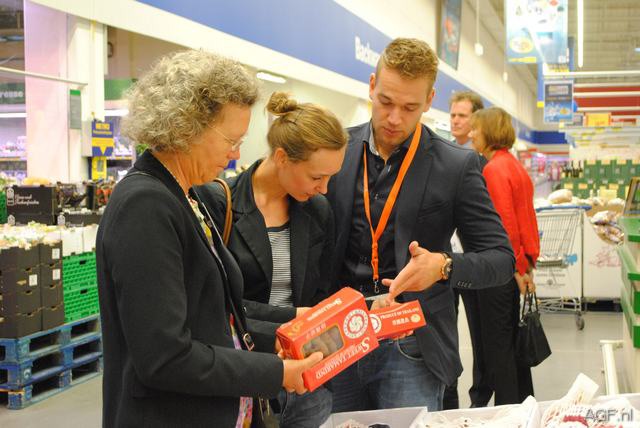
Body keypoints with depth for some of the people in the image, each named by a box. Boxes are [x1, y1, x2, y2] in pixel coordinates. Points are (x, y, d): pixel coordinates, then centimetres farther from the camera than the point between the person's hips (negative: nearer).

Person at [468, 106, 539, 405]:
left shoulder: (494, 169, -16)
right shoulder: (514, 165, 13)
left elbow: (503, 224, -20)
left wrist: (518, 267, -14)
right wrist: (526, 263, 16)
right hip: (518, 265, 9)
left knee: (496, 342, -1)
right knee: (512, 337, 17)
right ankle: (524, 402, 26)